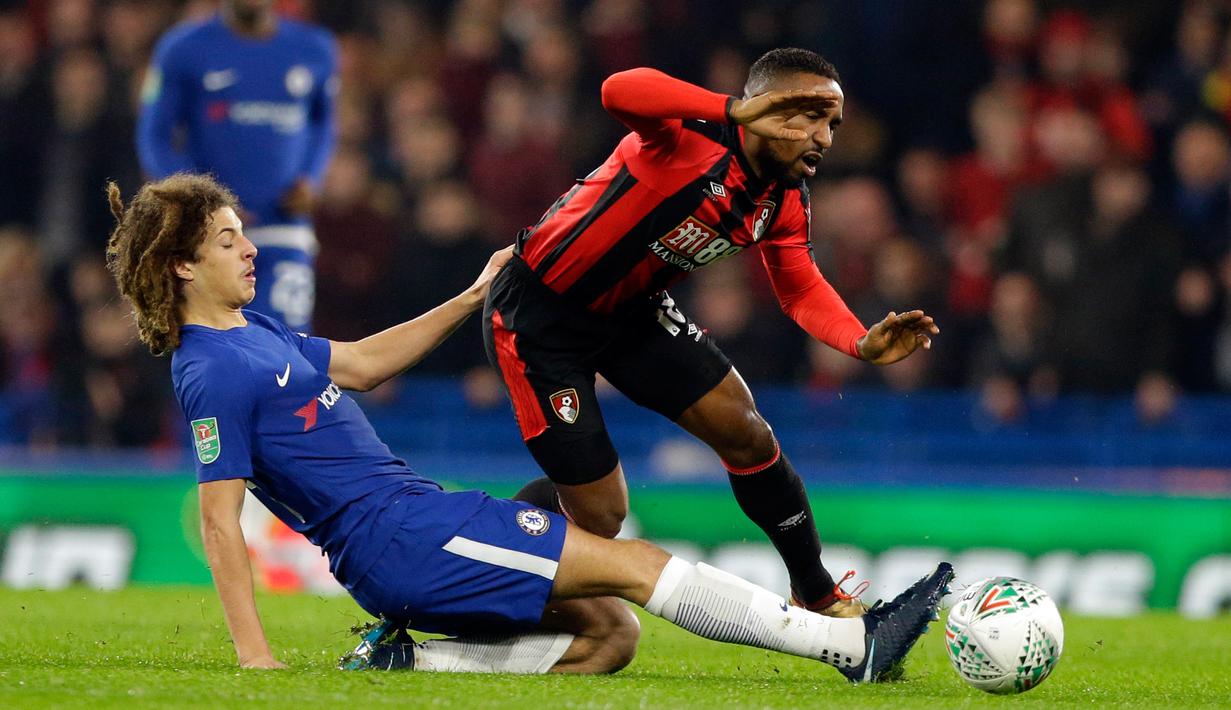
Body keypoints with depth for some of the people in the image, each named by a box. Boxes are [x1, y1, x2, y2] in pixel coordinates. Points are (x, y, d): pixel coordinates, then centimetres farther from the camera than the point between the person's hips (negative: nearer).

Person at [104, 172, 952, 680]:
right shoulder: (213, 373, -14)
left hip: (415, 520, 10)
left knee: (609, 632, 5)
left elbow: (361, 363, 28)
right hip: (396, 536, -10)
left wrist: (471, 299, 25)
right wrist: (254, 659, -20)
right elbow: (221, 521, -17)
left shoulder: (251, 332, 15)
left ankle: (406, 660, 3)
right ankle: (847, 643, -13)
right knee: (630, 563, -12)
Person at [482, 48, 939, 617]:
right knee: (600, 513, -6)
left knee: (746, 434, 0)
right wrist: (739, 113, -60)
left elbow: (800, 288, 10)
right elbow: (620, 91, -51)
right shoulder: (692, 132, -30)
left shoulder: (786, 202, -5)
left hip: (632, 313, 8)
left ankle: (816, 593, 21)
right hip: (537, 319, -8)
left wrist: (862, 343, -9)